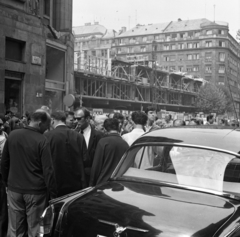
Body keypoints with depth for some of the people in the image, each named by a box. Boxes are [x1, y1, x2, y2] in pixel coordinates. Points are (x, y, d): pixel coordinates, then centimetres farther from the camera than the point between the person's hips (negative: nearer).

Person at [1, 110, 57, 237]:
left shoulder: (12, 135, -1)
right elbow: (48, 170, -16)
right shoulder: (42, 141, -16)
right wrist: (53, 194, -9)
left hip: (14, 189, 4)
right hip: (35, 191, -4)